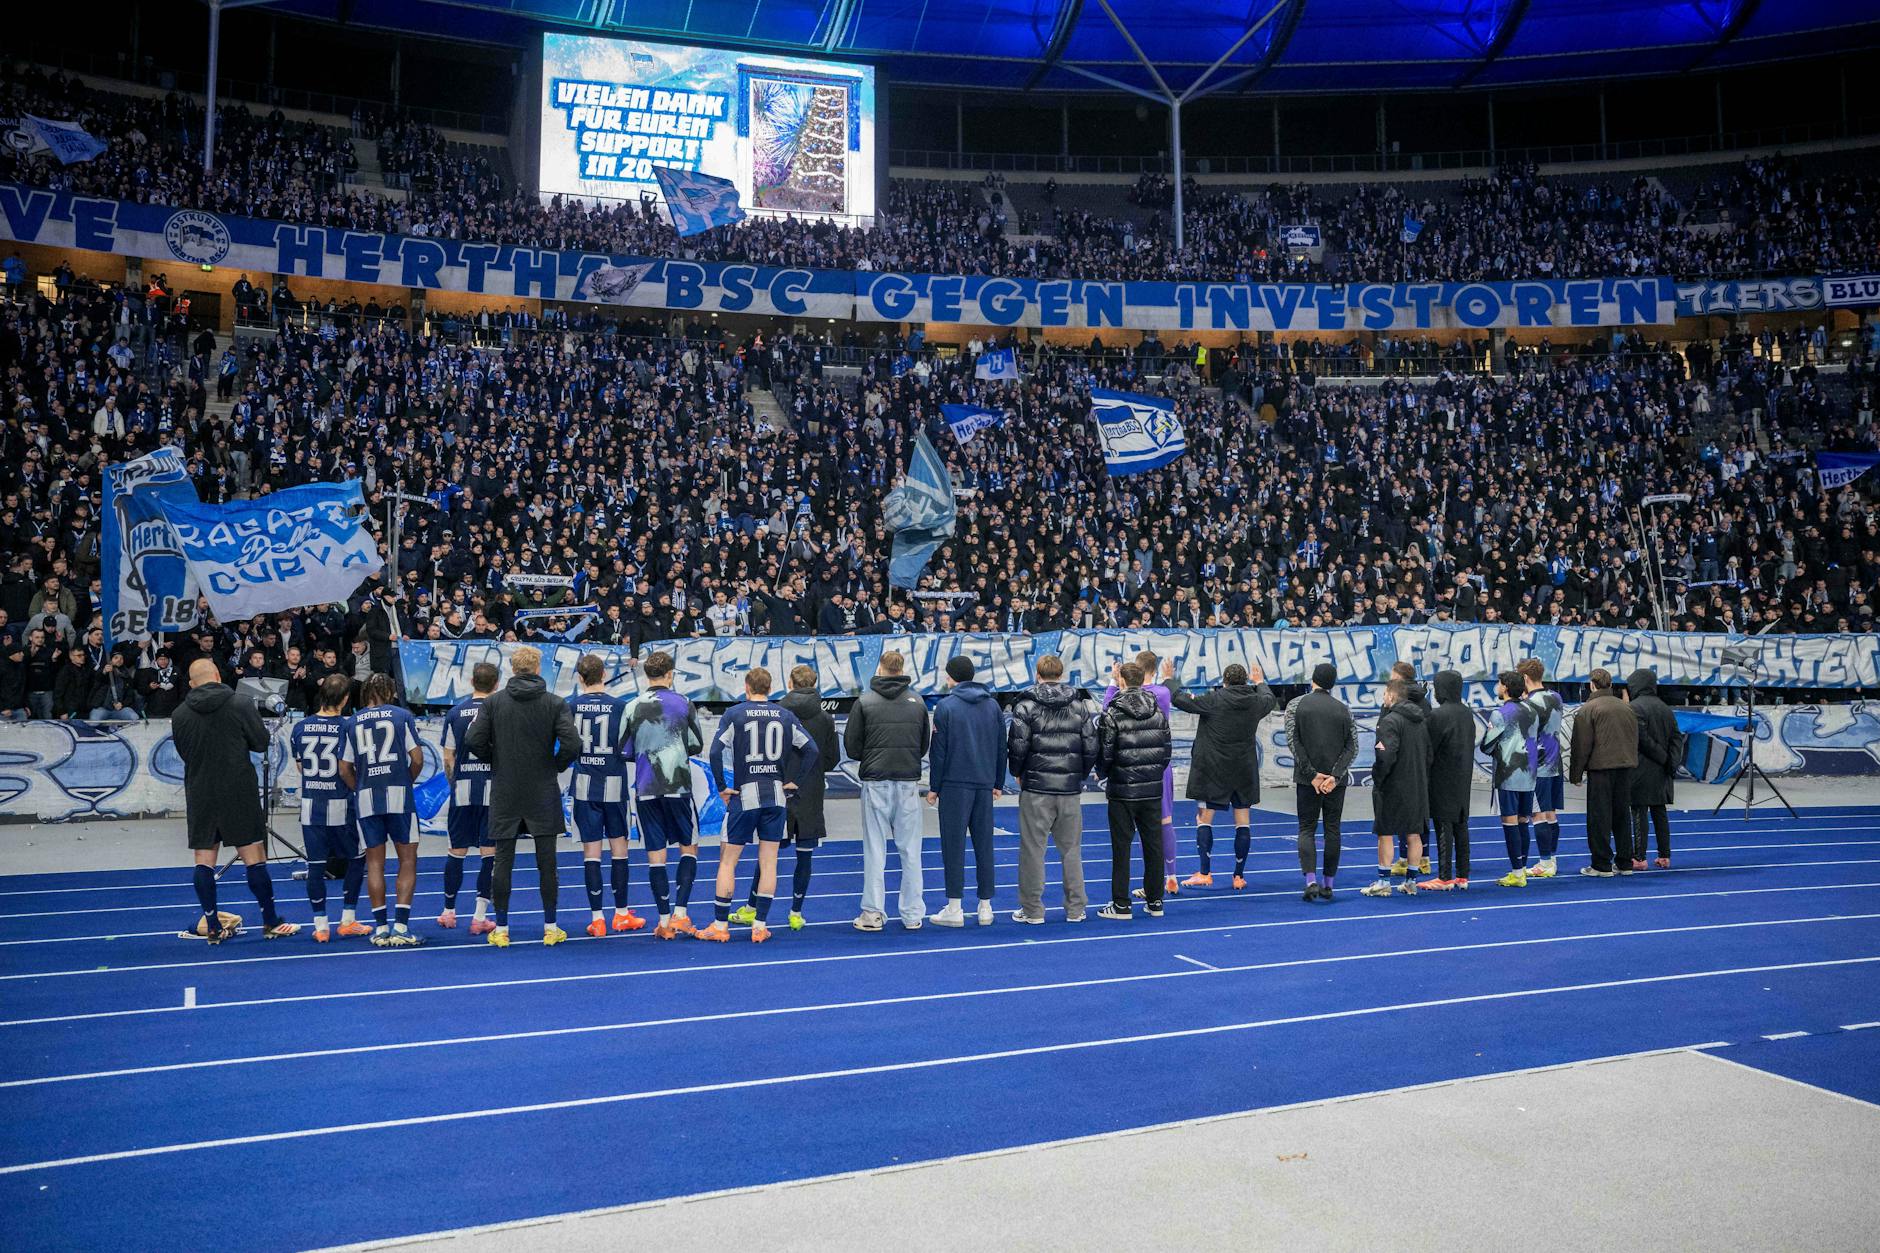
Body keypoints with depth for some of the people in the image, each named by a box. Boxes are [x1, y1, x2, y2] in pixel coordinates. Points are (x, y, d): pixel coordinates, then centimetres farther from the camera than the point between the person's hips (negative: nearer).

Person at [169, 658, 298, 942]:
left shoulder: (179, 714, 0)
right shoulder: (241, 704, -8)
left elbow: (183, 753, 12)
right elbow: (261, 743, -3)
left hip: (199, 793, 3)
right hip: (239, 790, -3)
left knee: (204, 859, 8)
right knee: (253, 855, 2)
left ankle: (213, 927, 11)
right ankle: (271, 923, 7)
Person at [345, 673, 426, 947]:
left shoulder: (353, 723, 10)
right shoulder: (402, 715, 3)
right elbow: (417, 759, -3)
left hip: (366, 800, 3)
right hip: (398, 794, -3)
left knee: (374, 862, 9)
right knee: (408, 859, 5)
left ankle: (380, 928, 9)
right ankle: (401, 927, -2)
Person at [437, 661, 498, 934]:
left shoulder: (455, 712, 4)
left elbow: (448, 758, 6)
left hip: (463, 789, 2)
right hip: (493, 789, -2)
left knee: (457, 852, 13)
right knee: (489, 853, 2)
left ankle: (449, 912, 25)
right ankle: (480, 917, 1)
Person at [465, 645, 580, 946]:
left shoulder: (493, 702, 0)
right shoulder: (555, 703, -5)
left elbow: (473, 740, -7)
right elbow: (572, 744, -15)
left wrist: (497, 761, 9)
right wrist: (556, 766, 3)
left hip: (504, 794, 1)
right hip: (543, 793, -1)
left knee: (503, 862, 6)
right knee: (547, 862, 5)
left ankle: (501, 929, 11)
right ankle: (550, 929, 10)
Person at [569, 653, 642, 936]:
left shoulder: (571, 706, -2)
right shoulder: (619, 706, -6)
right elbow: (627, 750, -6)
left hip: (585, 786, 1)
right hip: (614, 786, -1)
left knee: (591, 850, 4)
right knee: (619, 846, 10)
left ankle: (597, 918, 4)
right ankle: (621, 914, 17)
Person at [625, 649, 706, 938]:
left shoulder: (632, 707, 0)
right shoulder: (683, 703, -2)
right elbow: (697, 744, 5)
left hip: (646, 790, 1)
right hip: (677, 787, -1)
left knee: (655, 855, 6)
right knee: (688, 847, 12)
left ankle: (664, 919, 7)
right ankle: (680, 913, 2)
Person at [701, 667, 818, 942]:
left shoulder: (734, 714, -2)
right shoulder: (785, 715, 6)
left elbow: (716, 751, -12)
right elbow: (811, 748, 4)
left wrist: (721, 787, -4)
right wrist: (795, 781, 8)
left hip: (743, 796, -2)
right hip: (777, 796, 2)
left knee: (728, 861, 6)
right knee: (768, 862, 6)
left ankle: (720, 925, 7)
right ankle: (760, 925, 7)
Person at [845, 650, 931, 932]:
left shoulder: (865, 702, -3)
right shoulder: (917, 702, 5)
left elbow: (851, 745, -3)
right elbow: (925, 745, 11)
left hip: (875, 784, -2)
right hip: (909, 783, 2)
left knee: (875, 850, 4)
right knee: (910, 850, 8)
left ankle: (873, 913, 5)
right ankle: (912, 914, 11)